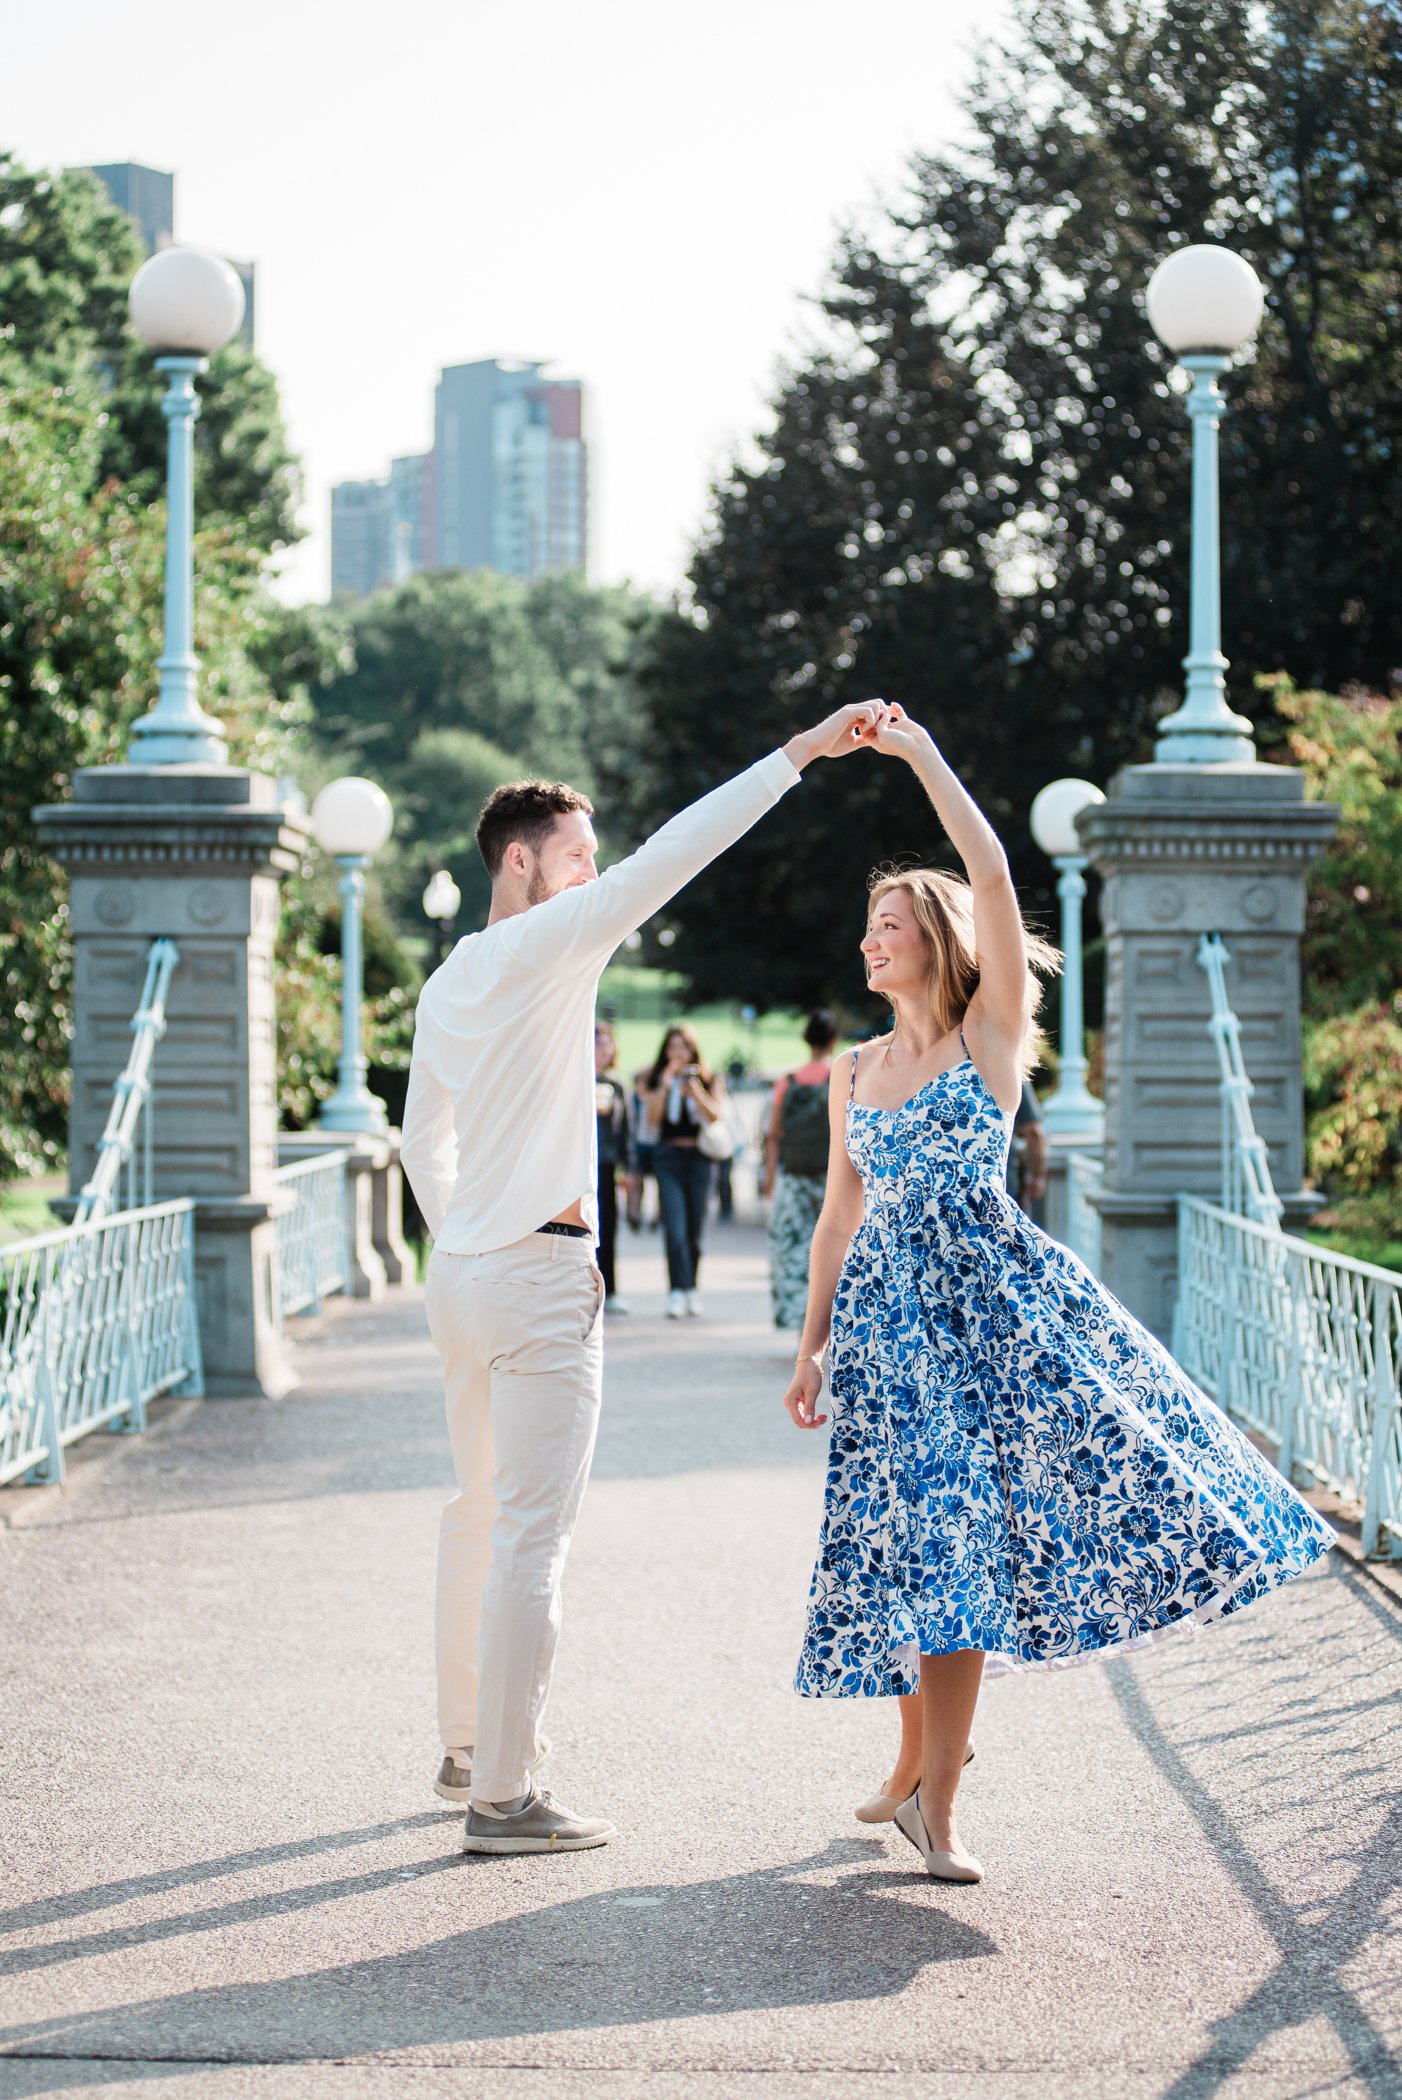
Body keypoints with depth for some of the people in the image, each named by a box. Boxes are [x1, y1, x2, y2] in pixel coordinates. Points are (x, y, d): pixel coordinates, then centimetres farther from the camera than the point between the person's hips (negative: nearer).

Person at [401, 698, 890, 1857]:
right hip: (540, 1280, -9)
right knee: (532, 1535, -7)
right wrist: (799, 753, -18)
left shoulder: (449, 983, 14)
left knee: (480, 1511, 19)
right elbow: (669, 856, -18)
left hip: (460, 1273, 9)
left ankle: (467, 1746, 30)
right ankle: (503, 1797, -6)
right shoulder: (547, 946, -11)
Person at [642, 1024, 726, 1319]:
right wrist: (664, 1086, -11)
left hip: (699, 1158, 1)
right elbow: (654, 1117, -1)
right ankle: (678, 1293, -18)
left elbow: (716, 1115, -4)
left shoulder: (710, 1080, 9)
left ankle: (692, 1292, 17)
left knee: (695, 1232, 5)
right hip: (668, 1158, -1)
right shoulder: (657, 1079, 9)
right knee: (675, 1230, -13)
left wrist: (696, 1092, -17)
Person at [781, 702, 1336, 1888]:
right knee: (931, 1538, -1)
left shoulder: (993, 1031, 1)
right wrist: (811, 1346, 16)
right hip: (888, 1310, 3)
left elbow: (992, 876, -11)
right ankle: (929, 1775, 7)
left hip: (995, 1293, -3)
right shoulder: (855, 1072, 15)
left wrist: (922, 753, -10)